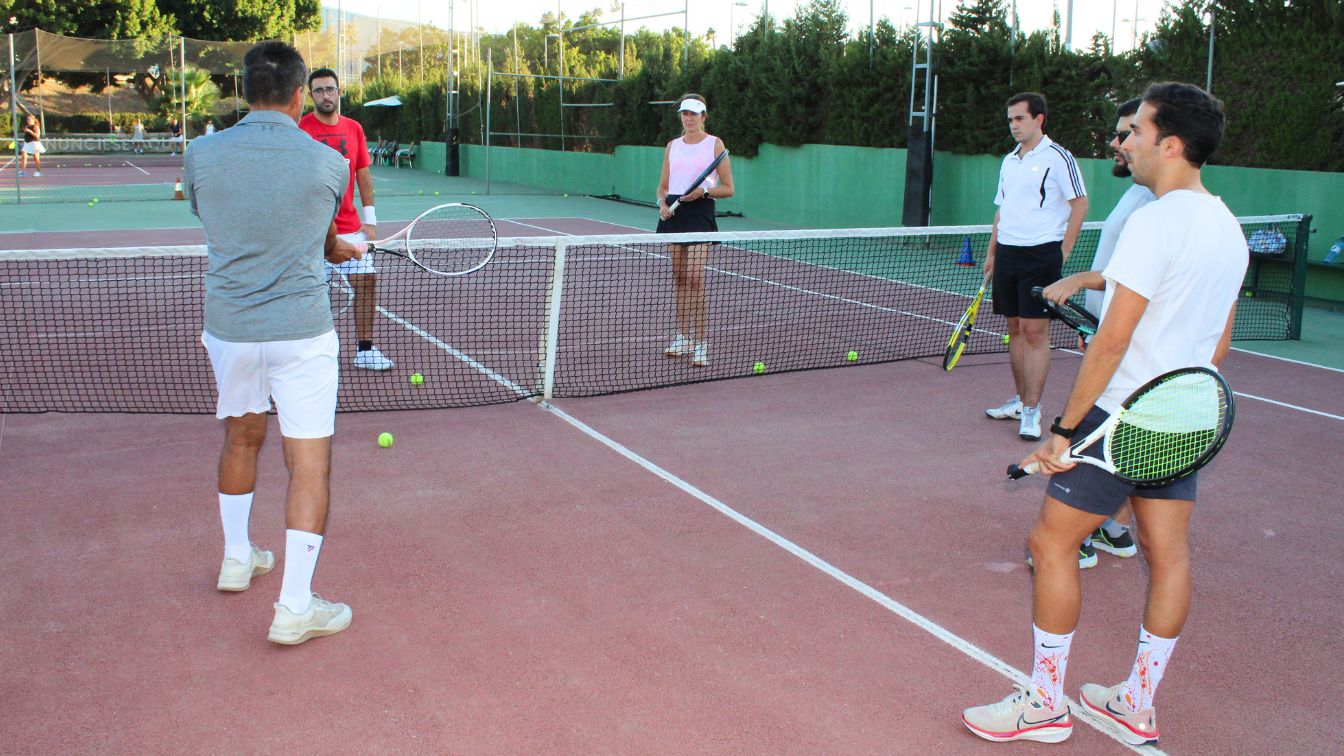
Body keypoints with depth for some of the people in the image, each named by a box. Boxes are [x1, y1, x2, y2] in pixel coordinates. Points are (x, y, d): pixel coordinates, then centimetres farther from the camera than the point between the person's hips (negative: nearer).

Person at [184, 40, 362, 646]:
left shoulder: (201, 156, -2)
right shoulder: (328, 163, -8)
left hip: (227, 328, 4)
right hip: (300, 331, -4)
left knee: (241, 437, 25)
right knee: (310, 463, 0)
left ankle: (237, 557, 40)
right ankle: (295, 607, -1)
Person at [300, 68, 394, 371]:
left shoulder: (354, 128, 10)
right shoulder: (301, 129, -5)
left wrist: (369, 218, 9)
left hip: (351, 227, 5)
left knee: (366, 280, 0)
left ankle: (365, 350, 10)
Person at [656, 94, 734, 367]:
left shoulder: (714, 144, 0)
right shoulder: (672, 145, 14)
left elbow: (728, 189, 0)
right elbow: (663, 185, 19)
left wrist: (704, 191, -16)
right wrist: (662, 203, -2)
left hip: (700, 212, -5)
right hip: (674, 211, 5)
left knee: (695, 277, -14)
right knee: (678, 276, 8)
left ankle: (700, 345, -11)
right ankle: (682, 337, 17)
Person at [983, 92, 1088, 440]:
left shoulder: (1057, 157, -7)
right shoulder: (1008, 161, 15)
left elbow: (1080, 203, -8)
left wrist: (1063, 250, -10)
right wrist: (992, 251, 16)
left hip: (1040, 254, -7)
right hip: (1007, 253, 7)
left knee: (1035, 332, -7)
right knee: (1015, 329, 11)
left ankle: (1031, 410, -4)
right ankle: (1020, 400, 20)